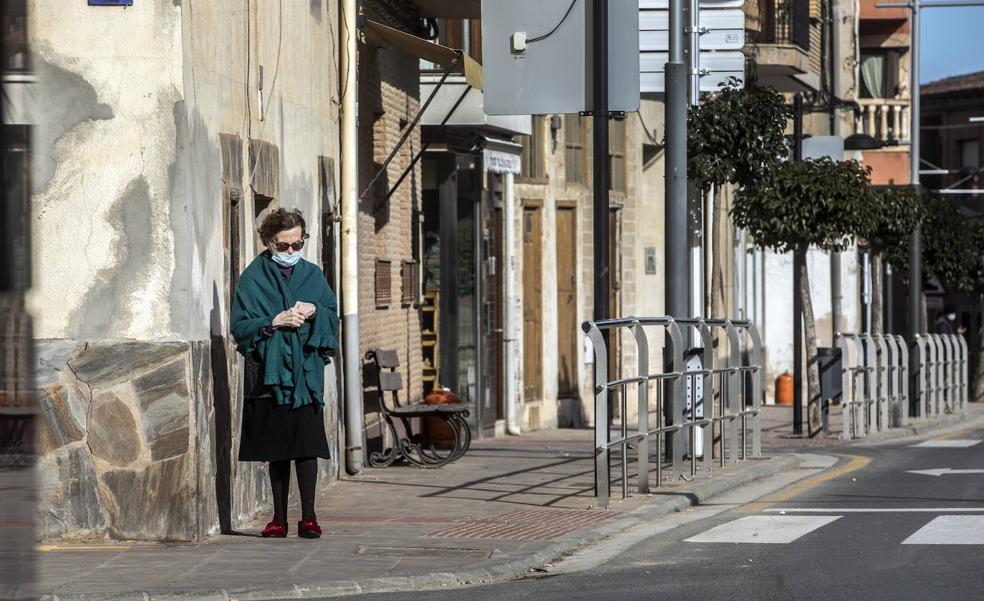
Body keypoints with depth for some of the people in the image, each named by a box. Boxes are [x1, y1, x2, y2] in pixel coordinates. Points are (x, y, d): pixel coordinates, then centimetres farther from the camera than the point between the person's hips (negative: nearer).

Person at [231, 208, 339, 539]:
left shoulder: (312, 275, 10)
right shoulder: (253, 279, 3)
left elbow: (333, 316, 12)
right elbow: (240, 326, -1)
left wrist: (314, 311, -9)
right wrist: (274, 322, -15)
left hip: (306, 373, 1)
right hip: (269, 372, -1)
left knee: (306, 445, -8)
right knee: (277, 450, 3)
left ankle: (308, 517, -5)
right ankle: (279, 518, 9)